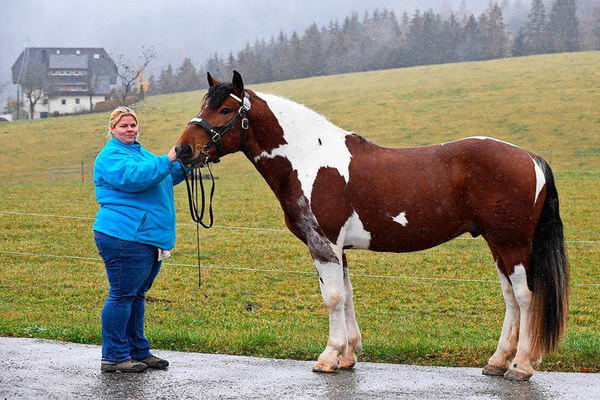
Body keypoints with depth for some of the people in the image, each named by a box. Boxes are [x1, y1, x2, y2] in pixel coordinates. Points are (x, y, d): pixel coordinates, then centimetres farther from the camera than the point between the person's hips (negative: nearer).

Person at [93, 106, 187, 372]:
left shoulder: (140, 152, 22)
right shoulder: (111, 156, -9)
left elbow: (167, 177, 30)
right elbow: (135, 176, -27)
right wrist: (167, 160, -28)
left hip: (149, 238, 10)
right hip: (124, 238, -10)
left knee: (137, 294, 15)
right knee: (122, 295, -6)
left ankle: (138, 351, 23)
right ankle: (114, 357, -1)